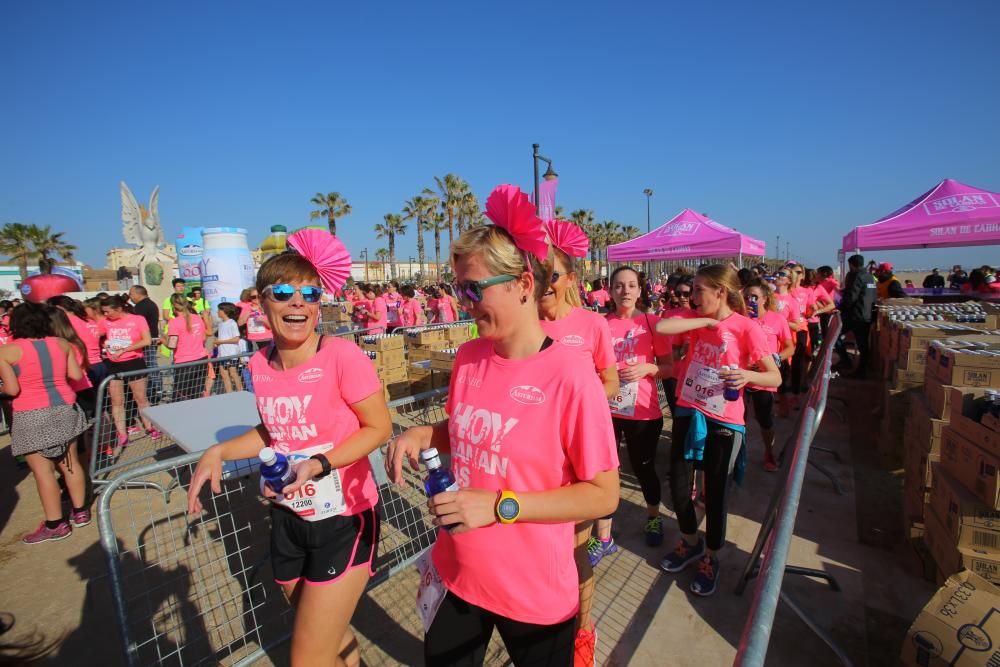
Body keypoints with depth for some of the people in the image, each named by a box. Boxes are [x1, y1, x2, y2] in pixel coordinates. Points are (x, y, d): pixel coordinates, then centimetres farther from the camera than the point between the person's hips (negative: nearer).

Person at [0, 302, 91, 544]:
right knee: (70, 463, 14)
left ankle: (55, 525, 11)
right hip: (65, 409, 5)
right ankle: (80, 512, 23)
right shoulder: (61, 344, 2)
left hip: (33, 417, -5)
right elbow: (77, 375, 5)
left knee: (43, 471, 3)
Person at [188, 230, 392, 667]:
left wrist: (318, 464, -26)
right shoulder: (260, 365, -4)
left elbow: (378, 427, -16)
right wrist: (218, 453, -2)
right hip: (289, 518, 6)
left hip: (343, 519, -6)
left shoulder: (342, 356, -23)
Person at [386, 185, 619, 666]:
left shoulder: (571, 376, -24)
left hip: (534, 590, -5)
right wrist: (425, 435, -9)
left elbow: (603, 495, -18)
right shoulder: (468, 357, -6)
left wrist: (500, 506, -25)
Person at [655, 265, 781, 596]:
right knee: (678, 485, 12)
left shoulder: (745, 327, -11)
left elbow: (775, 377, -11)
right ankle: (691, 543, 40)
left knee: (715, 493, 7)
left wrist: (747, 375, -31)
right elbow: (661, 327, -17)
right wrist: (706, 320, -14)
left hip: (723, 422, -4)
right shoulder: (696, 319, 2)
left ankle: (710, 558, 33)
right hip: (687, 413, 5)